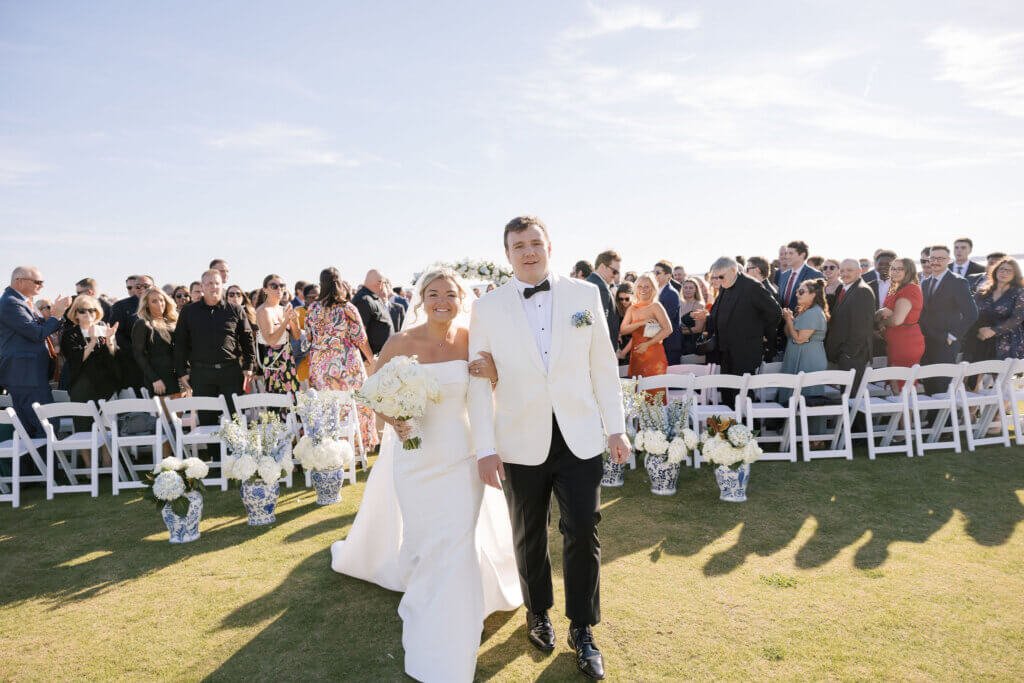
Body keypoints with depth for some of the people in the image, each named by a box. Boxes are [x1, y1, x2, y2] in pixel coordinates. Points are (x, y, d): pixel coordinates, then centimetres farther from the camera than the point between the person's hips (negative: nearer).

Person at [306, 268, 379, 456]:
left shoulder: (312, 308, 3)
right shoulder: (347, 308, -8)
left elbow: (309, 337, 9)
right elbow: (360, 338, -6)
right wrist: (371, 359, 6)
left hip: (319, 363, 4)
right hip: (346, 363, -3)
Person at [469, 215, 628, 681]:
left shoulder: (584, 295, 1)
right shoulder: (487, 308, -2)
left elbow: (603, 366, 3)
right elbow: (480, 381, -2)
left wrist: (616, 428, 2)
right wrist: (485, 448, -5)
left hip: (581, 437, 0)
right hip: (521, 443, 0)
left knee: (583, 532, 1)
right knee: (529, 536, 15)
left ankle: (583, 630, 22)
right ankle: (538, 614, 39)